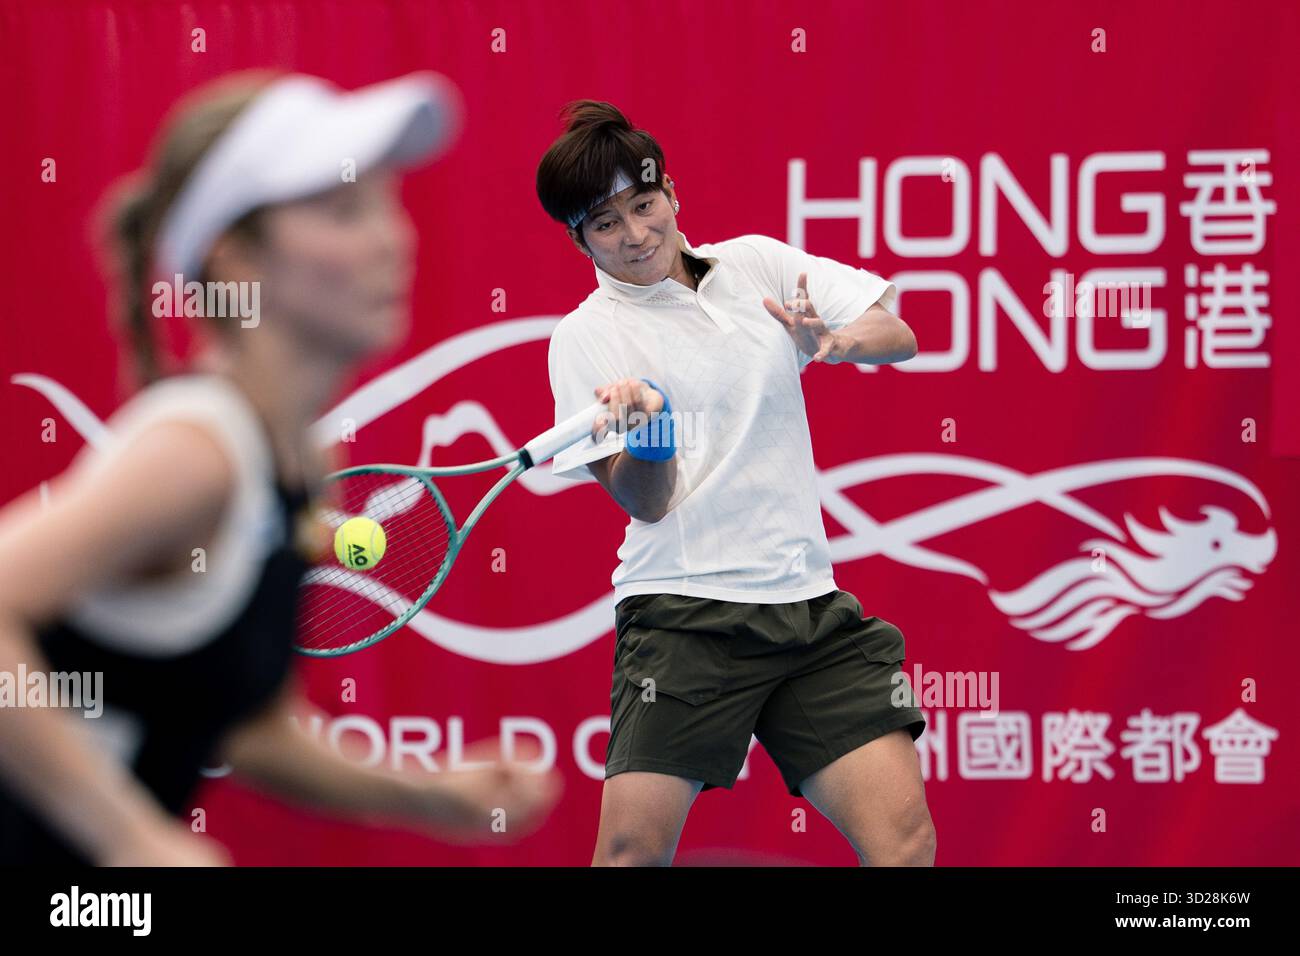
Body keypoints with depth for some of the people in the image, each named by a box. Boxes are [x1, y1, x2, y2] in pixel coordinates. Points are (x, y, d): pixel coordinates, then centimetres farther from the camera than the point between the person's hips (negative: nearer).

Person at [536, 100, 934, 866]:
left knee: (906, 836, -10)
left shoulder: (758, 265, 13)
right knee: (633, 846, -15)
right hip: (686, 619, -3)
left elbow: (899, 336, 10)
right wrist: (643, 429, -26)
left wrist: (831, 342, -11)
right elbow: (645, 502, -5)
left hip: (809, 606, 3)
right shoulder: (587, 336, 2)